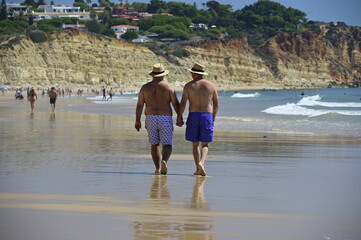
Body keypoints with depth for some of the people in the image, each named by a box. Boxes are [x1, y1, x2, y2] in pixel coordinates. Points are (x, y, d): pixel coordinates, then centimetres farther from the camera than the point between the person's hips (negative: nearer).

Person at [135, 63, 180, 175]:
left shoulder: (145, 87, 5)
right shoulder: (168, 87, -1)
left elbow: (139, 105, 1)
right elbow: (176, 104, -5)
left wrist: (137, 121, 4)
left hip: (151, 118, 2)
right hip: (165, 119, -2)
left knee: (154, 144, 14)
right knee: (167, 145, 0)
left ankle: (157, 168, 9)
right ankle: (164, 161, -28)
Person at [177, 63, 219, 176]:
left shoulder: (188, 86, 0)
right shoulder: (211, 85, 6)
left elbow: (182, 103, -6)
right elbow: (216, 104, 9)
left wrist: (179, 117, 2)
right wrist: (213, 117, 21)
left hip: (193, 116, 0)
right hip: (207, 116, 1)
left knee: (195, 144, 9)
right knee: (205, 144, 4)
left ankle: (198, 169, 5)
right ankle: (201, 162, -21)